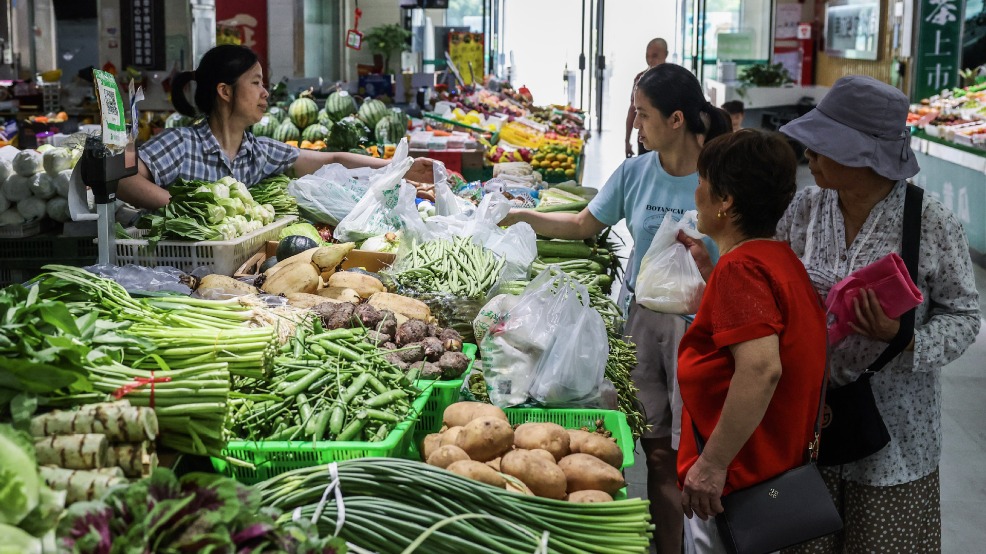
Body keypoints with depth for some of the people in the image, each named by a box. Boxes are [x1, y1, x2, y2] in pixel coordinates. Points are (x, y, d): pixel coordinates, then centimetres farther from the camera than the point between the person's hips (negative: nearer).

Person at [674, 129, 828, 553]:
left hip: (733, 482, -10)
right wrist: (708, 271, 20)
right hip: (778, 466, 10)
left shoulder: (739, 268, -19)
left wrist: (712, 464, -29)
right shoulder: (781, 258, 10)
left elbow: (761, 367, -31)